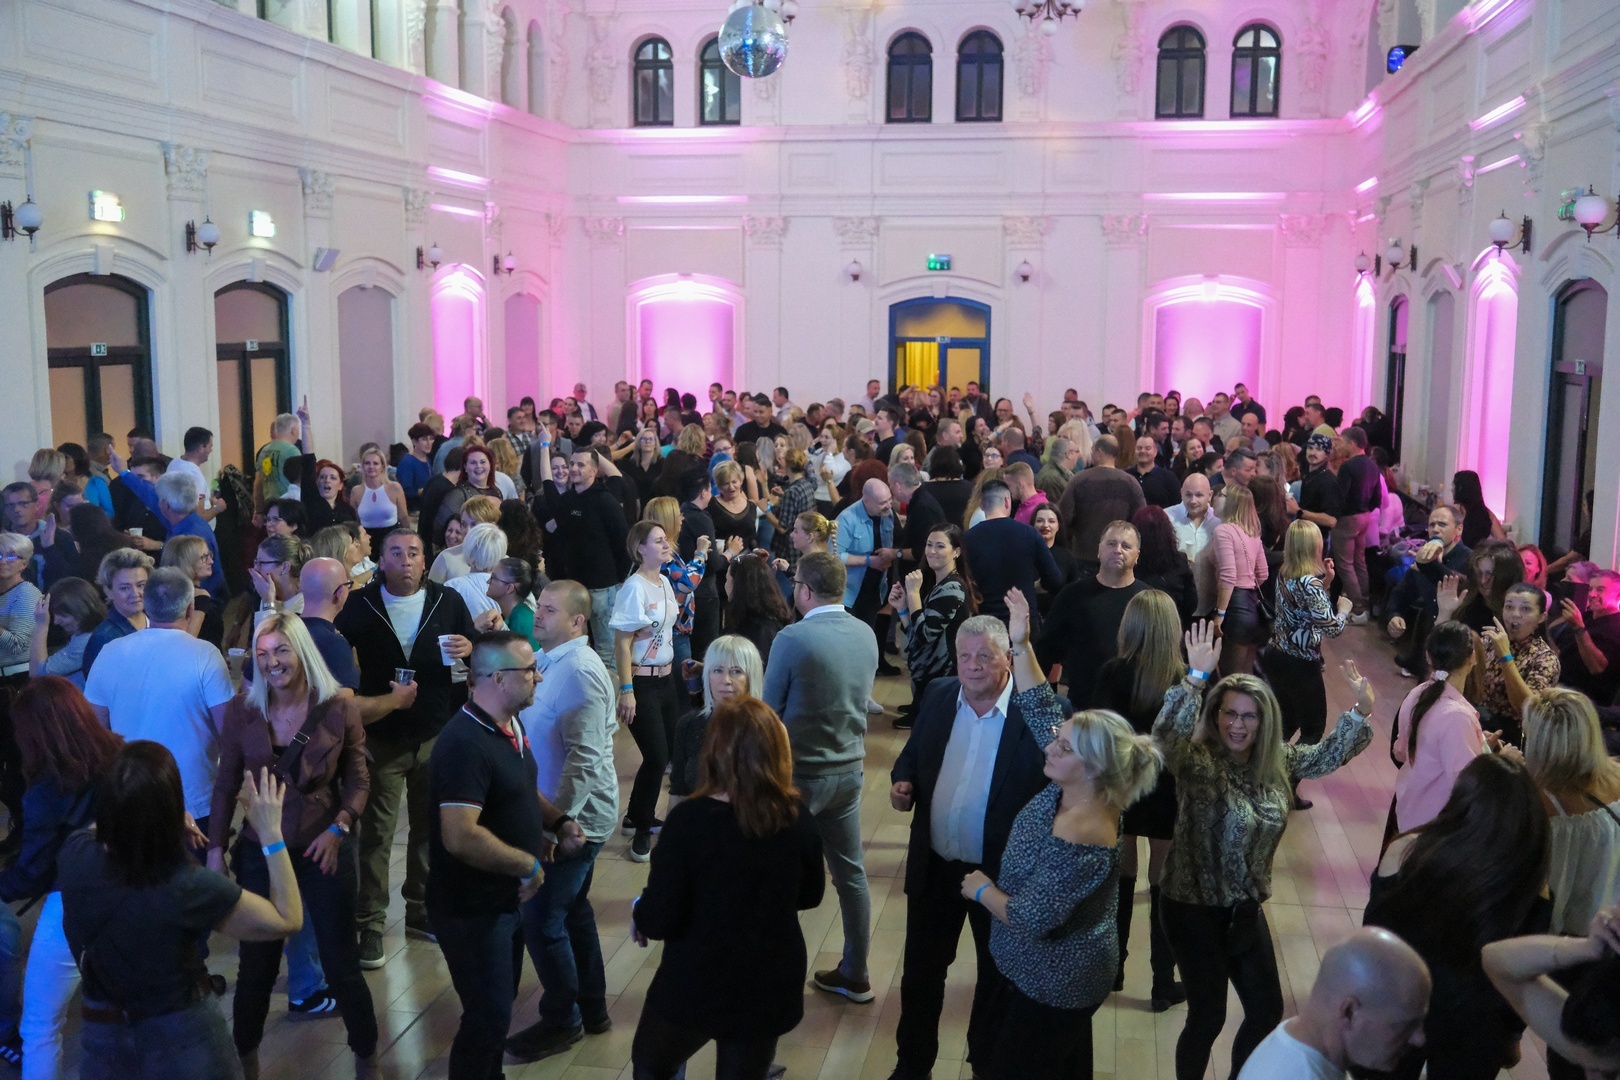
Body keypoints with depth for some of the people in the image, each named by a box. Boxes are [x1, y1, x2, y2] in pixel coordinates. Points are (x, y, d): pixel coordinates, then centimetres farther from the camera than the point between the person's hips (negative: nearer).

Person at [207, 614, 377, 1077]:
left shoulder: (340, 709, -9)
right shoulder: (241, 710, -6)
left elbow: (357, 780, -1)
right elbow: (226, 786, 2)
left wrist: (339, 829, -14)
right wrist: (216, 849, 1)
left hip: (325, 850, -1)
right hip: (259, 852, 1)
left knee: (341, 964, 7)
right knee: (257, 964, 13)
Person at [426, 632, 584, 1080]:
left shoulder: (511, 725, 3)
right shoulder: (465, 743, -28)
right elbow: (460, 837, -35)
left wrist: (558, 821, 1)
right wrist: (528, 865, -24)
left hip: (506, 897, 9)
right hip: (472, 908, -9)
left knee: (499, 1006, 24)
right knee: (488, 1018, 3)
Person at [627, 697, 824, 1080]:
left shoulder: (690, 819, -23)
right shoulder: (798, 818, -11)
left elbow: (660, 920, -20)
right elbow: (810, 895, 6)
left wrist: (638, 912, 1)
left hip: (695, 986, -3)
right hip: (770, 986, 3)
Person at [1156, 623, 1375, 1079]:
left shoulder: (1277, 761, -2)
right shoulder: (1197, 763, -21)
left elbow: (1326, 756, 11)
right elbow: (1166, 734, -42)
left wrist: (1361, 710, -3)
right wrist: (1197, 677, -52)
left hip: (1246, 907, 6)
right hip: (1194, 908, -6)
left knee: (1267, 1010, 16)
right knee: (1208, 1016, 6)